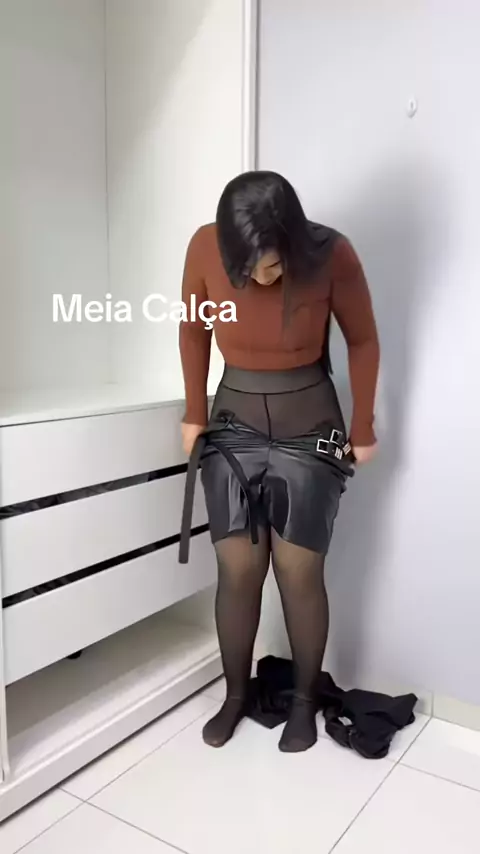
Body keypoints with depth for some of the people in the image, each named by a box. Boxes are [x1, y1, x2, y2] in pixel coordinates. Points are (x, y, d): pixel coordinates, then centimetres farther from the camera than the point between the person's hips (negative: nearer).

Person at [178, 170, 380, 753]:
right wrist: (195, 413, 6)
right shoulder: (206, 248, -14)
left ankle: (304, 700, 23)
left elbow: (363, 341, -4)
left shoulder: (331, 256, -18)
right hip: (234, 420, 2)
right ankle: (235, 696, 25)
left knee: (299, 572, -1)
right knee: (237, 569, 2)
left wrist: (363, 428, 2)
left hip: (309, 424, -1)